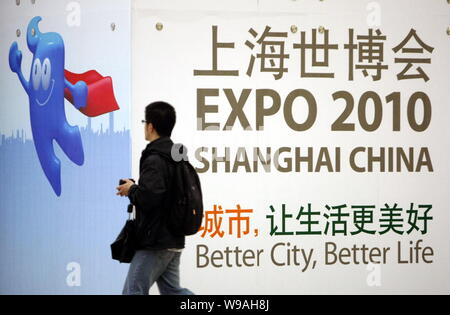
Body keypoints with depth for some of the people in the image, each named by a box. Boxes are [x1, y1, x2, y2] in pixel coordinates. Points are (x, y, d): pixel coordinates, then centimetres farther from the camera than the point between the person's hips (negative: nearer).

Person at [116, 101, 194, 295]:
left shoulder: (154, 160, -17)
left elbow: (148, 198, -28)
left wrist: (131, 190, -8)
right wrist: (137, 189, 14)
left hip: (154, 243, -9)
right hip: (174, 241, 9)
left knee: (134, 292, -1)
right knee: (171, 290, 15)